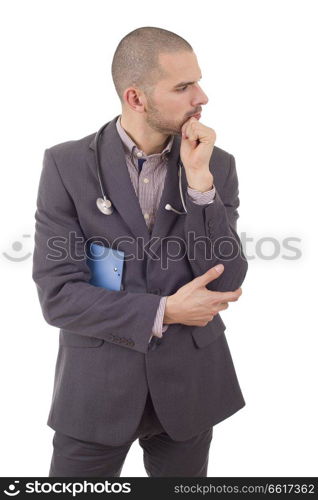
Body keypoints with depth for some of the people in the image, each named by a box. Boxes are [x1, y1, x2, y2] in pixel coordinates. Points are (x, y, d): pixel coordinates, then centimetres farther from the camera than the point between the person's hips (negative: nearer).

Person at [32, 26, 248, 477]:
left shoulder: (218, 165, -3)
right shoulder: (67, 165, -9)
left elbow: (226, 282, -10)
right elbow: (57, 295, -12)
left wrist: (199, 179, -18)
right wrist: (164, 312, -15)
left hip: (189, 385, 2)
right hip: (96, 389, -2)